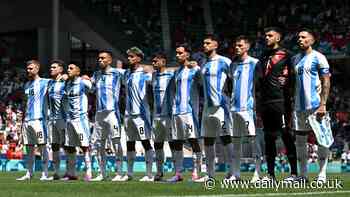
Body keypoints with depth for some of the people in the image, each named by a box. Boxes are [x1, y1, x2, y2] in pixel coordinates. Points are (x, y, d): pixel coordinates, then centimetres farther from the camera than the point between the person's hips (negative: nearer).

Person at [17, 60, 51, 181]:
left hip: (39, 119, -7)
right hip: (27, 120, 7)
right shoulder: (27, 85, 19)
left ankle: (45, 174, -5)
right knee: (29, 148, 9)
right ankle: (29, 173, 14)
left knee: (42, 147, -5)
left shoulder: (44, 83, -2)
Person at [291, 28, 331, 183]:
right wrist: (292, 104, 16)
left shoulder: (318, 58, -5)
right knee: (300, 140, 7)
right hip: (299, 106, 7)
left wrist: (323, 104, -17)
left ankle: (322, 174, -1)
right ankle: (302, 174, 13)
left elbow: (326, 82, -9)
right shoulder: (295, 59, 14)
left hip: (316, 105, -7)